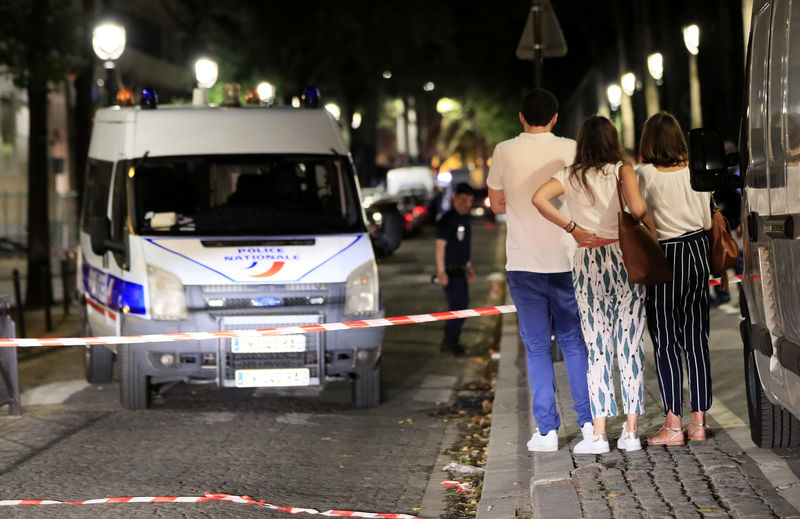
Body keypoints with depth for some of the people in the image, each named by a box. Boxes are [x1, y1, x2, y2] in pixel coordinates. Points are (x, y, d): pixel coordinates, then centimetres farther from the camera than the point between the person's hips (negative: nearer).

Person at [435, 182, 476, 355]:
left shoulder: (464, 219, 14)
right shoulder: (447, 219, -13)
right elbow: (440, 246, -15)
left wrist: (468, 267, 24)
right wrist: (441, 271, -19)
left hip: (459, 270, 9)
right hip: (450, 270, -9)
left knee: (462, 303, 9)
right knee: (458, 304, -13)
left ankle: (450, 341, 16)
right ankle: (450, 340, -4)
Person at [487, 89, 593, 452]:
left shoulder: (505, 151, -2)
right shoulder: (570, 149, -2)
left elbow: (496, 205, 7)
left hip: (524, 262, -1)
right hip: (565, 260, 1)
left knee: (537, 347, 3)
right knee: (573, 341, 12)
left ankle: (547, 429, 1)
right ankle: (589, 421, 10)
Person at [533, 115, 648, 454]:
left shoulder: (570, 176, 6)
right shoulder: (621, 170, -1)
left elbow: (539, 198, -10)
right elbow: (636, 209, -17)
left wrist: (572, 229, -3)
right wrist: (647, 211, 6)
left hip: (587, 263, 1)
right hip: (624, 257, -1)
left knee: (598, 347, 4)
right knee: (630, 344, 3)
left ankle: (598, 433, 0)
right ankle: (631, 431, 4)